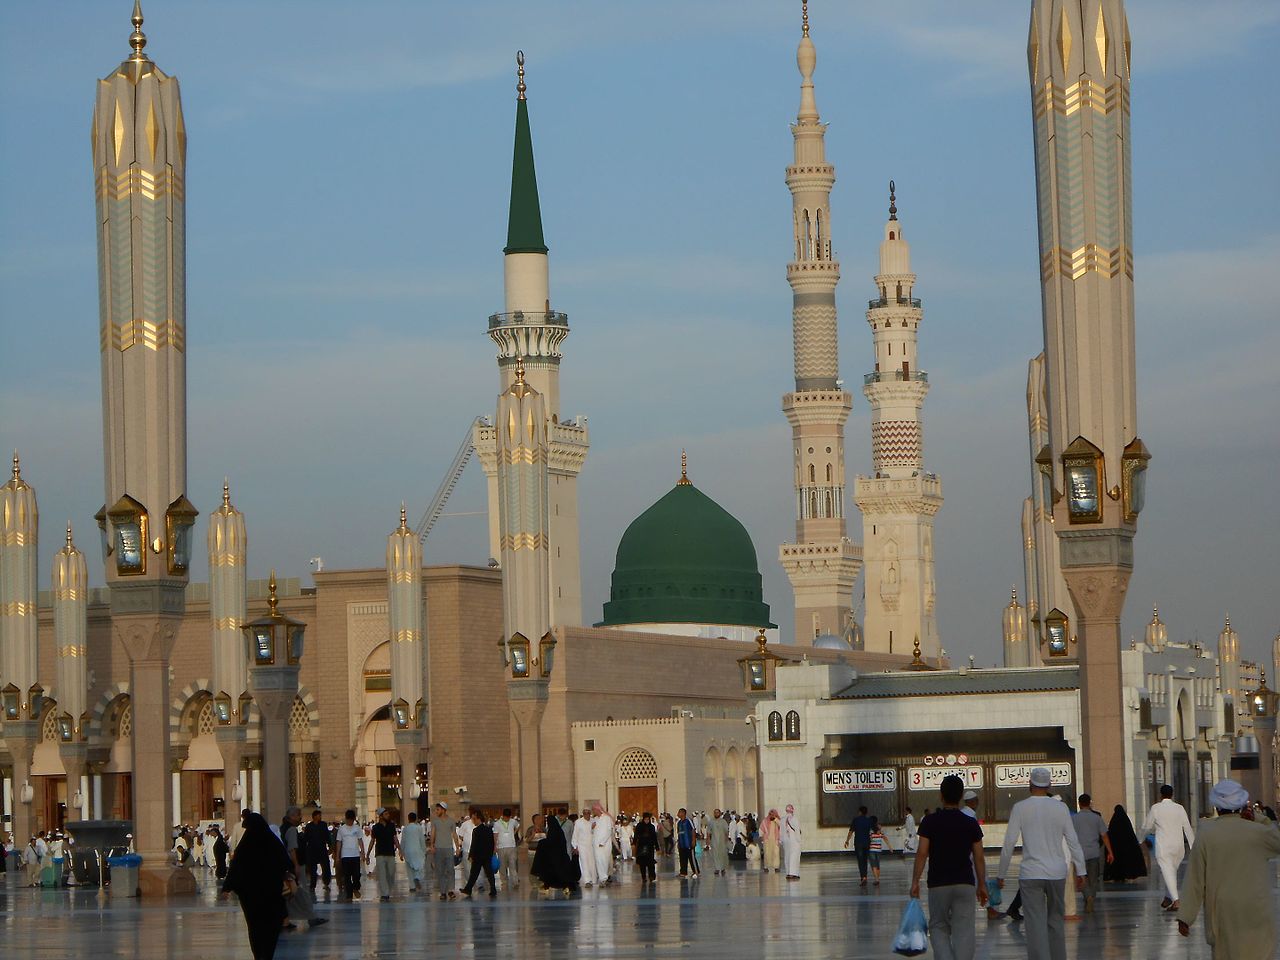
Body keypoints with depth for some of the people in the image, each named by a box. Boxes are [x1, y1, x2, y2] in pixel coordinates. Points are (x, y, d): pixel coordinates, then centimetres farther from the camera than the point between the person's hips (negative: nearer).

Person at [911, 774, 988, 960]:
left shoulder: (930, 822, -5)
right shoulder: (971, 823, 1)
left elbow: (922, 854, -9)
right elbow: (978, 857, 2)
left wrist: (915, 881, -3)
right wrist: (982, 885, 11)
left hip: (938, 884, -1)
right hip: (965, 883, 1)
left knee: (938, 928, 11)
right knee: (964, 931, 2)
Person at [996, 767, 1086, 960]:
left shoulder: (1020, 808, -4)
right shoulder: (1060, 807, 1)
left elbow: (1009, 844, -4)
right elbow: (1073, 841, 2)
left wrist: (1001, 874, 5)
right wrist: (1080, 871, 8)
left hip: (1031, 874, -3)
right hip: (1057, 872, 3)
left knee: (1036, 925, -5)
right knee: (1056, 921, 18)